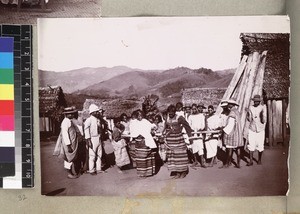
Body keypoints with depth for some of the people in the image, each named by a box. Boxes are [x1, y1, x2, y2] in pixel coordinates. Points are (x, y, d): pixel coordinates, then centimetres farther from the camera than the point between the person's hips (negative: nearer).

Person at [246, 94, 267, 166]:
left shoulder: (263, 108, -5)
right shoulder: (251, 108, 1)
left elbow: (264, 121, -9)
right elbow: (249, 120, 1)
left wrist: (262, 114, -24)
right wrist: (248, 113, -14)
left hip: (260, 130, -1)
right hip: (252, 129, 1)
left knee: (260, 146, 5)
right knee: (251, 145, -3)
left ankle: (259, 160, 23)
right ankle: (251, 161, 5)